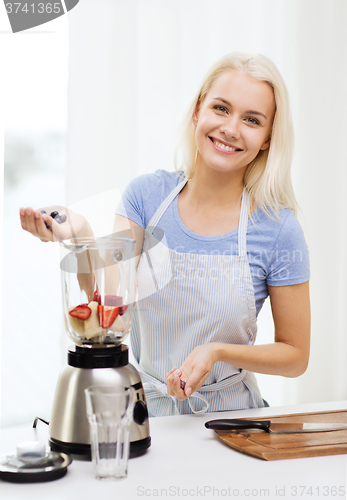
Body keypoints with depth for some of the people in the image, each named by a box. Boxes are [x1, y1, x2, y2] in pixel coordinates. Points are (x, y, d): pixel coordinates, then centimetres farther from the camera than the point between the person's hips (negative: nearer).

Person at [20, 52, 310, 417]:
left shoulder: (277, 229, -8)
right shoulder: (147, 194, -1)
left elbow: (295, 356, 0)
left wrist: (218, 352, -16)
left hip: (225, 417, -1)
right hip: (143, 407, 1)